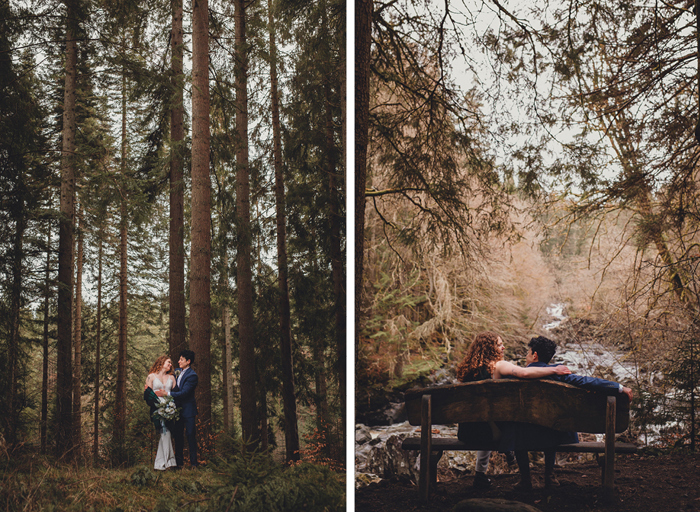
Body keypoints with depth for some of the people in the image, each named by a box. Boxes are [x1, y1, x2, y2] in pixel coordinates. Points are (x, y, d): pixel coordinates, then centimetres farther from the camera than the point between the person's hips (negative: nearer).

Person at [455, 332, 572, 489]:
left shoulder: (468, 368, 9)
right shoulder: (498, 366, -12)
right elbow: (525, 373, -28)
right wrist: (555, 370, -17)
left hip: (466, 430, 6)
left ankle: (480, 475, 51)